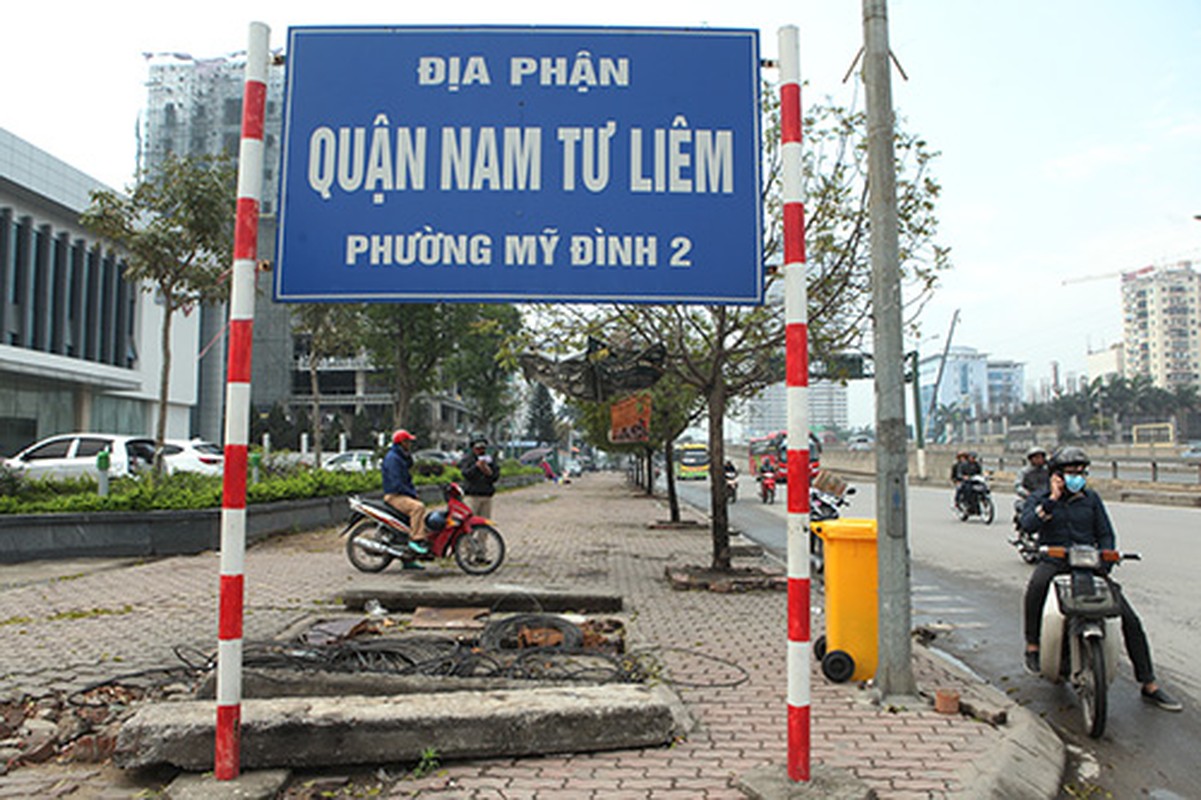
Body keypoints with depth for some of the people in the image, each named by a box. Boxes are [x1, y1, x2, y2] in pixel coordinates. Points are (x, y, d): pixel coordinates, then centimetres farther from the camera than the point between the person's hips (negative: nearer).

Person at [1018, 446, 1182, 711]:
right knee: (1036, 585, -39)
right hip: (1054, 562, -3)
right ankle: (1032, 646, -24)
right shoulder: (1039, 499, 3)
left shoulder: (1091, 498, 11)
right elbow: (1027, 524, -17)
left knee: (1131, 620, -6)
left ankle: (1149, 685, 8)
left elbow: (1105, 533, 12)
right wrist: (1052, 499, -18)